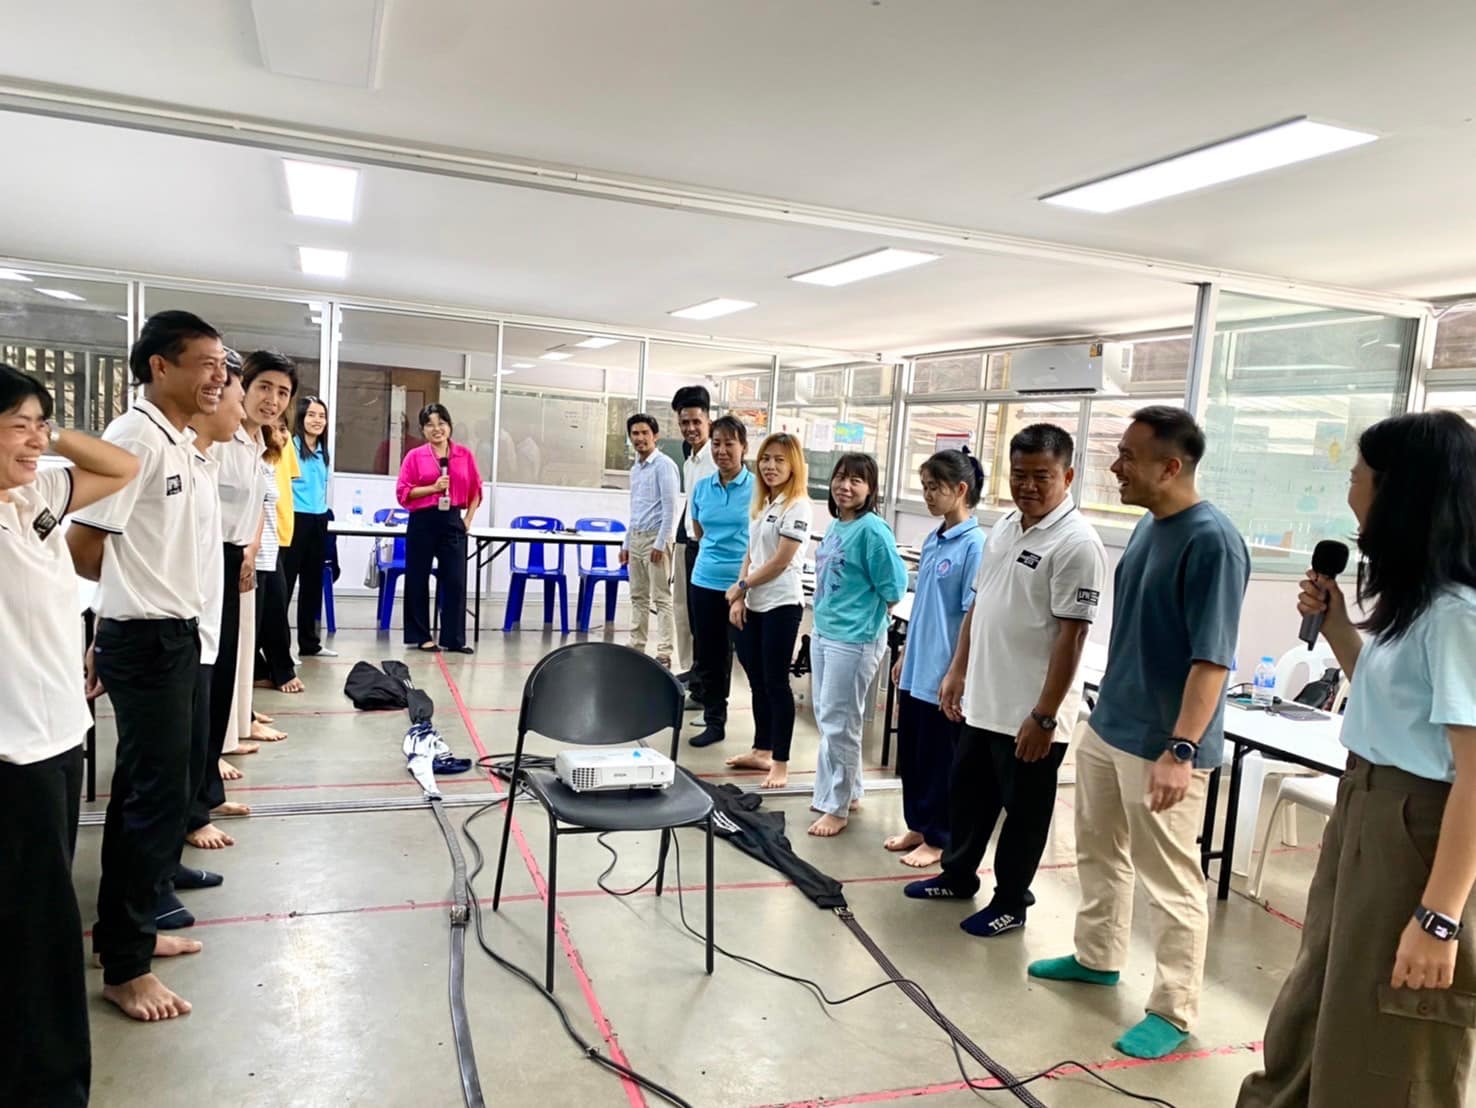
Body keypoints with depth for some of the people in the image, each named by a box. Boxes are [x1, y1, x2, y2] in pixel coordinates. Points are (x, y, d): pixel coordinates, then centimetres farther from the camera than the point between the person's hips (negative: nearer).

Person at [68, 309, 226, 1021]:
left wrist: (164, 586, 4)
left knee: (143, 789, 17)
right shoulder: (135, 437, -17)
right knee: (157, 796, -3)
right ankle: (124, 967, 11)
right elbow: (82, 545, -17)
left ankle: (125, 927, 32)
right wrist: (135, 588, 0)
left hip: (174, 636, 9)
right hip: (146, 641, -9)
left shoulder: (181, 445, 12)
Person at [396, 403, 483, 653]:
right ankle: (420, 636, 16)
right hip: (422, 522, -1)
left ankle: (454, 639, 8)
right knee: (418, 579, 5)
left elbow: (476, 490, 11)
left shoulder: (465, 455, 4)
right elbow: (403, 493, -4)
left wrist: (468, 519, 5)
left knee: (455, 581, 0)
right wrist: (433, 488, -15)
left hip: (452, 522, 1)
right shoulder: (414, 456, -2)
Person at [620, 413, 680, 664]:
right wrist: (626, 543, 18)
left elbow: (670, 508, -14)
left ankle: (664, 653, -6)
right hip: (636, 537, 8)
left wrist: (661, 543, -18)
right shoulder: (635, 469, 15)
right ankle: (637, 646, 20)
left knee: (661, 598, -7)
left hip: (654, 538, -8)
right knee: (638, 597, 12)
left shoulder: (664, 465, -10)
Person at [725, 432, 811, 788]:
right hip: (753, 605, 8)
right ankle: (761, 751, 26)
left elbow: (780, 562, -16)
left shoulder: (797, 505, -11)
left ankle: (780, 764, 5)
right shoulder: (762, 503, 13)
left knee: (776, 682, -3)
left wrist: (740, 586, -6)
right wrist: (739, 598, 3)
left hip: (781, 605, -8)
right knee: (757, 681, 13)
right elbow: (750, 555, 14)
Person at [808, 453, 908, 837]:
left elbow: (893, 587, -15)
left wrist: (864, 622, -4)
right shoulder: (836, 524, 8)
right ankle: (845, 792, 32)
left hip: (854, 640, -9)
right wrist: (827, 620, 13)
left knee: (838, 724, 0)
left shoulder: (872, 529, -17)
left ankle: (837, 807, 14)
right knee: (826, 719, 17)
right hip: (823, 632, 9)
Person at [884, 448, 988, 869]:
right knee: (910, 755, 17)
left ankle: (938, 839, 23)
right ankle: (917, 825, 34)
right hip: (916, 670, 8)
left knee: (940, 761, 7)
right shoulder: (932, 540, 8)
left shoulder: (975, 546, -16)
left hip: (944, 676, -8)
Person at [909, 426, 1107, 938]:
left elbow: (1071, 635, -20)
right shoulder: (1004, 527, 8)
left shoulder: (1077, 544, -17)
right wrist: (957, 671, 14)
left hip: (1030, 713, -8)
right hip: (982, 701, 8)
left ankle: (1011, 903, 27)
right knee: (966, 793, 21)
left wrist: (1044, 715, -20)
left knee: (1023, 812, 10)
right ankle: (957, 875, 41)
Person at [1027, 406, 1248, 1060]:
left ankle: (1174, 1011, 20)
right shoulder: (1147, 527, 7)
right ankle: (1097, 957, 40)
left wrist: (1182, 749, -27)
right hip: (1107, 726, 9)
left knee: (1171, 882, 5)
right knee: (1099, 852, 22)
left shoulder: (1211, 541, -20)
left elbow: (1212, 659, -23)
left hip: (1161, 746, -9)